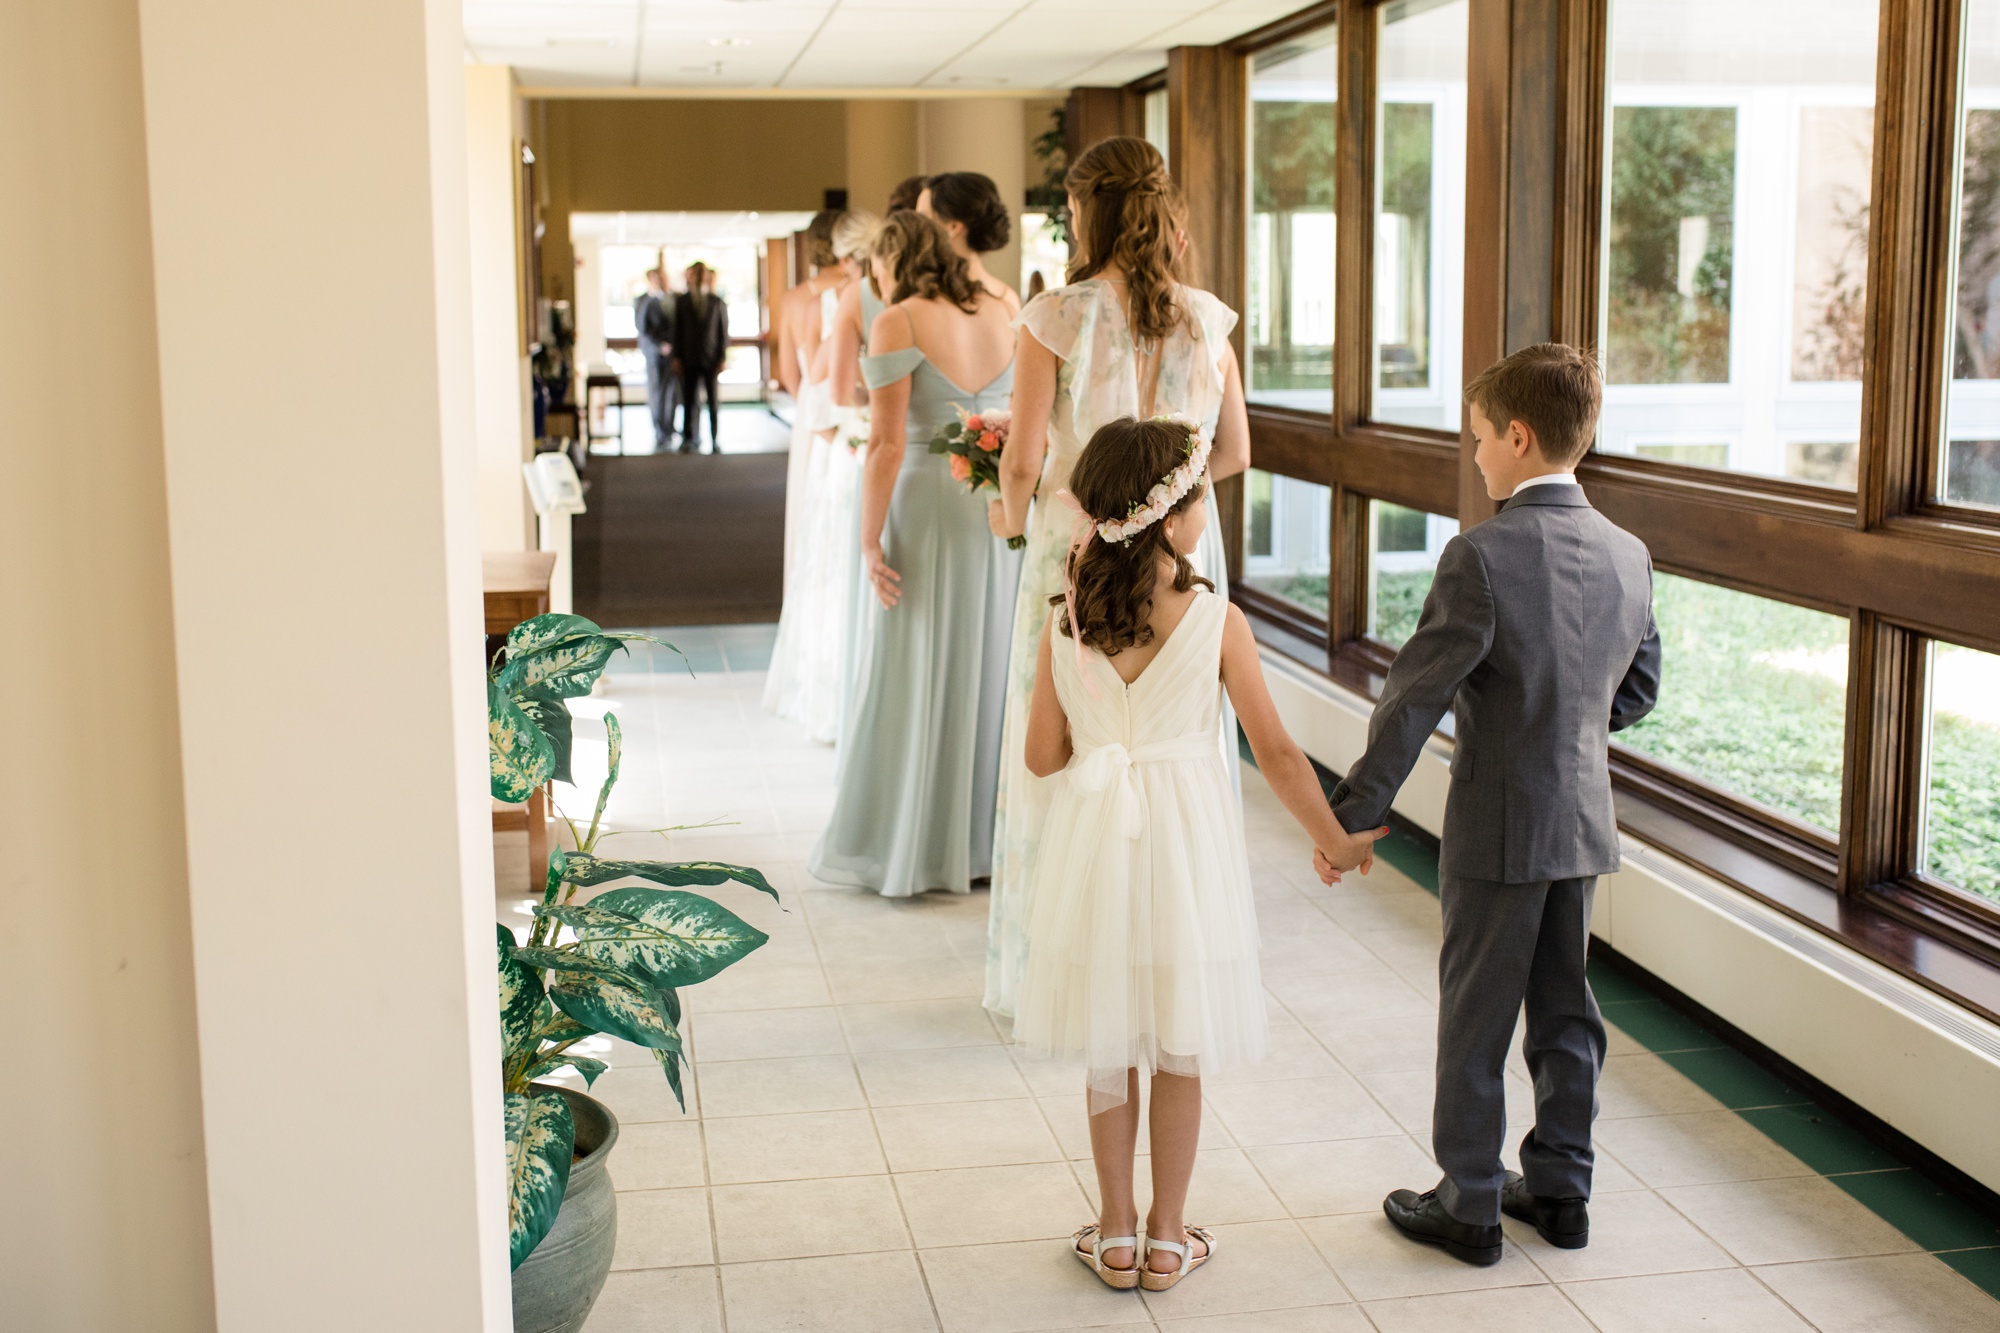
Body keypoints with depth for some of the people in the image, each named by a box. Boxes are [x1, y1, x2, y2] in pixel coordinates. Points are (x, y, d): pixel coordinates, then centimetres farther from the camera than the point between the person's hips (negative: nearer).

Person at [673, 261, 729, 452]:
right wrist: (677, 358, 0)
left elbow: (724, 331, 4)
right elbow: (677, 330, 6)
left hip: (712, 359, -1)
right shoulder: (681, 301, 7)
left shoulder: (717, 302, 6)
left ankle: (715, 442, 5)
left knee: (714, 402, 0)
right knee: (689, 401, 2)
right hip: (689, 360, 1)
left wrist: (723, 358, -3)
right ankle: (689, 440, 9)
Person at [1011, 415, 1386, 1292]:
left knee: (1111, 1053, 15)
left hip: (1097, 842, 2)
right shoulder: (1217, 623, -13)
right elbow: (1276, 753, -9)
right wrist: (1335, 842, 4)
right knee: (1179, 1054, 13)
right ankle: (1167, 1237, 23)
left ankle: (1116, 1235, 24)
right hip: (1186, 835, -2)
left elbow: (1044, 756, -1)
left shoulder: (1062, 627, -7)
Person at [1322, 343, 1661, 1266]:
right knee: (1563, 1008, 17)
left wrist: (1352, 813, -14)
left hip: (1498, 827, -6)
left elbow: (1414, 698, -19)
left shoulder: (1483, 557, -20)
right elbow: (1638, 693, 11)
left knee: (1476, 1018, 6)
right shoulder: (1628, 555, 1)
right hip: (1585, 819, 6)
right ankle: (1560, 1188, 29)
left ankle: (1470, 1206, 17)